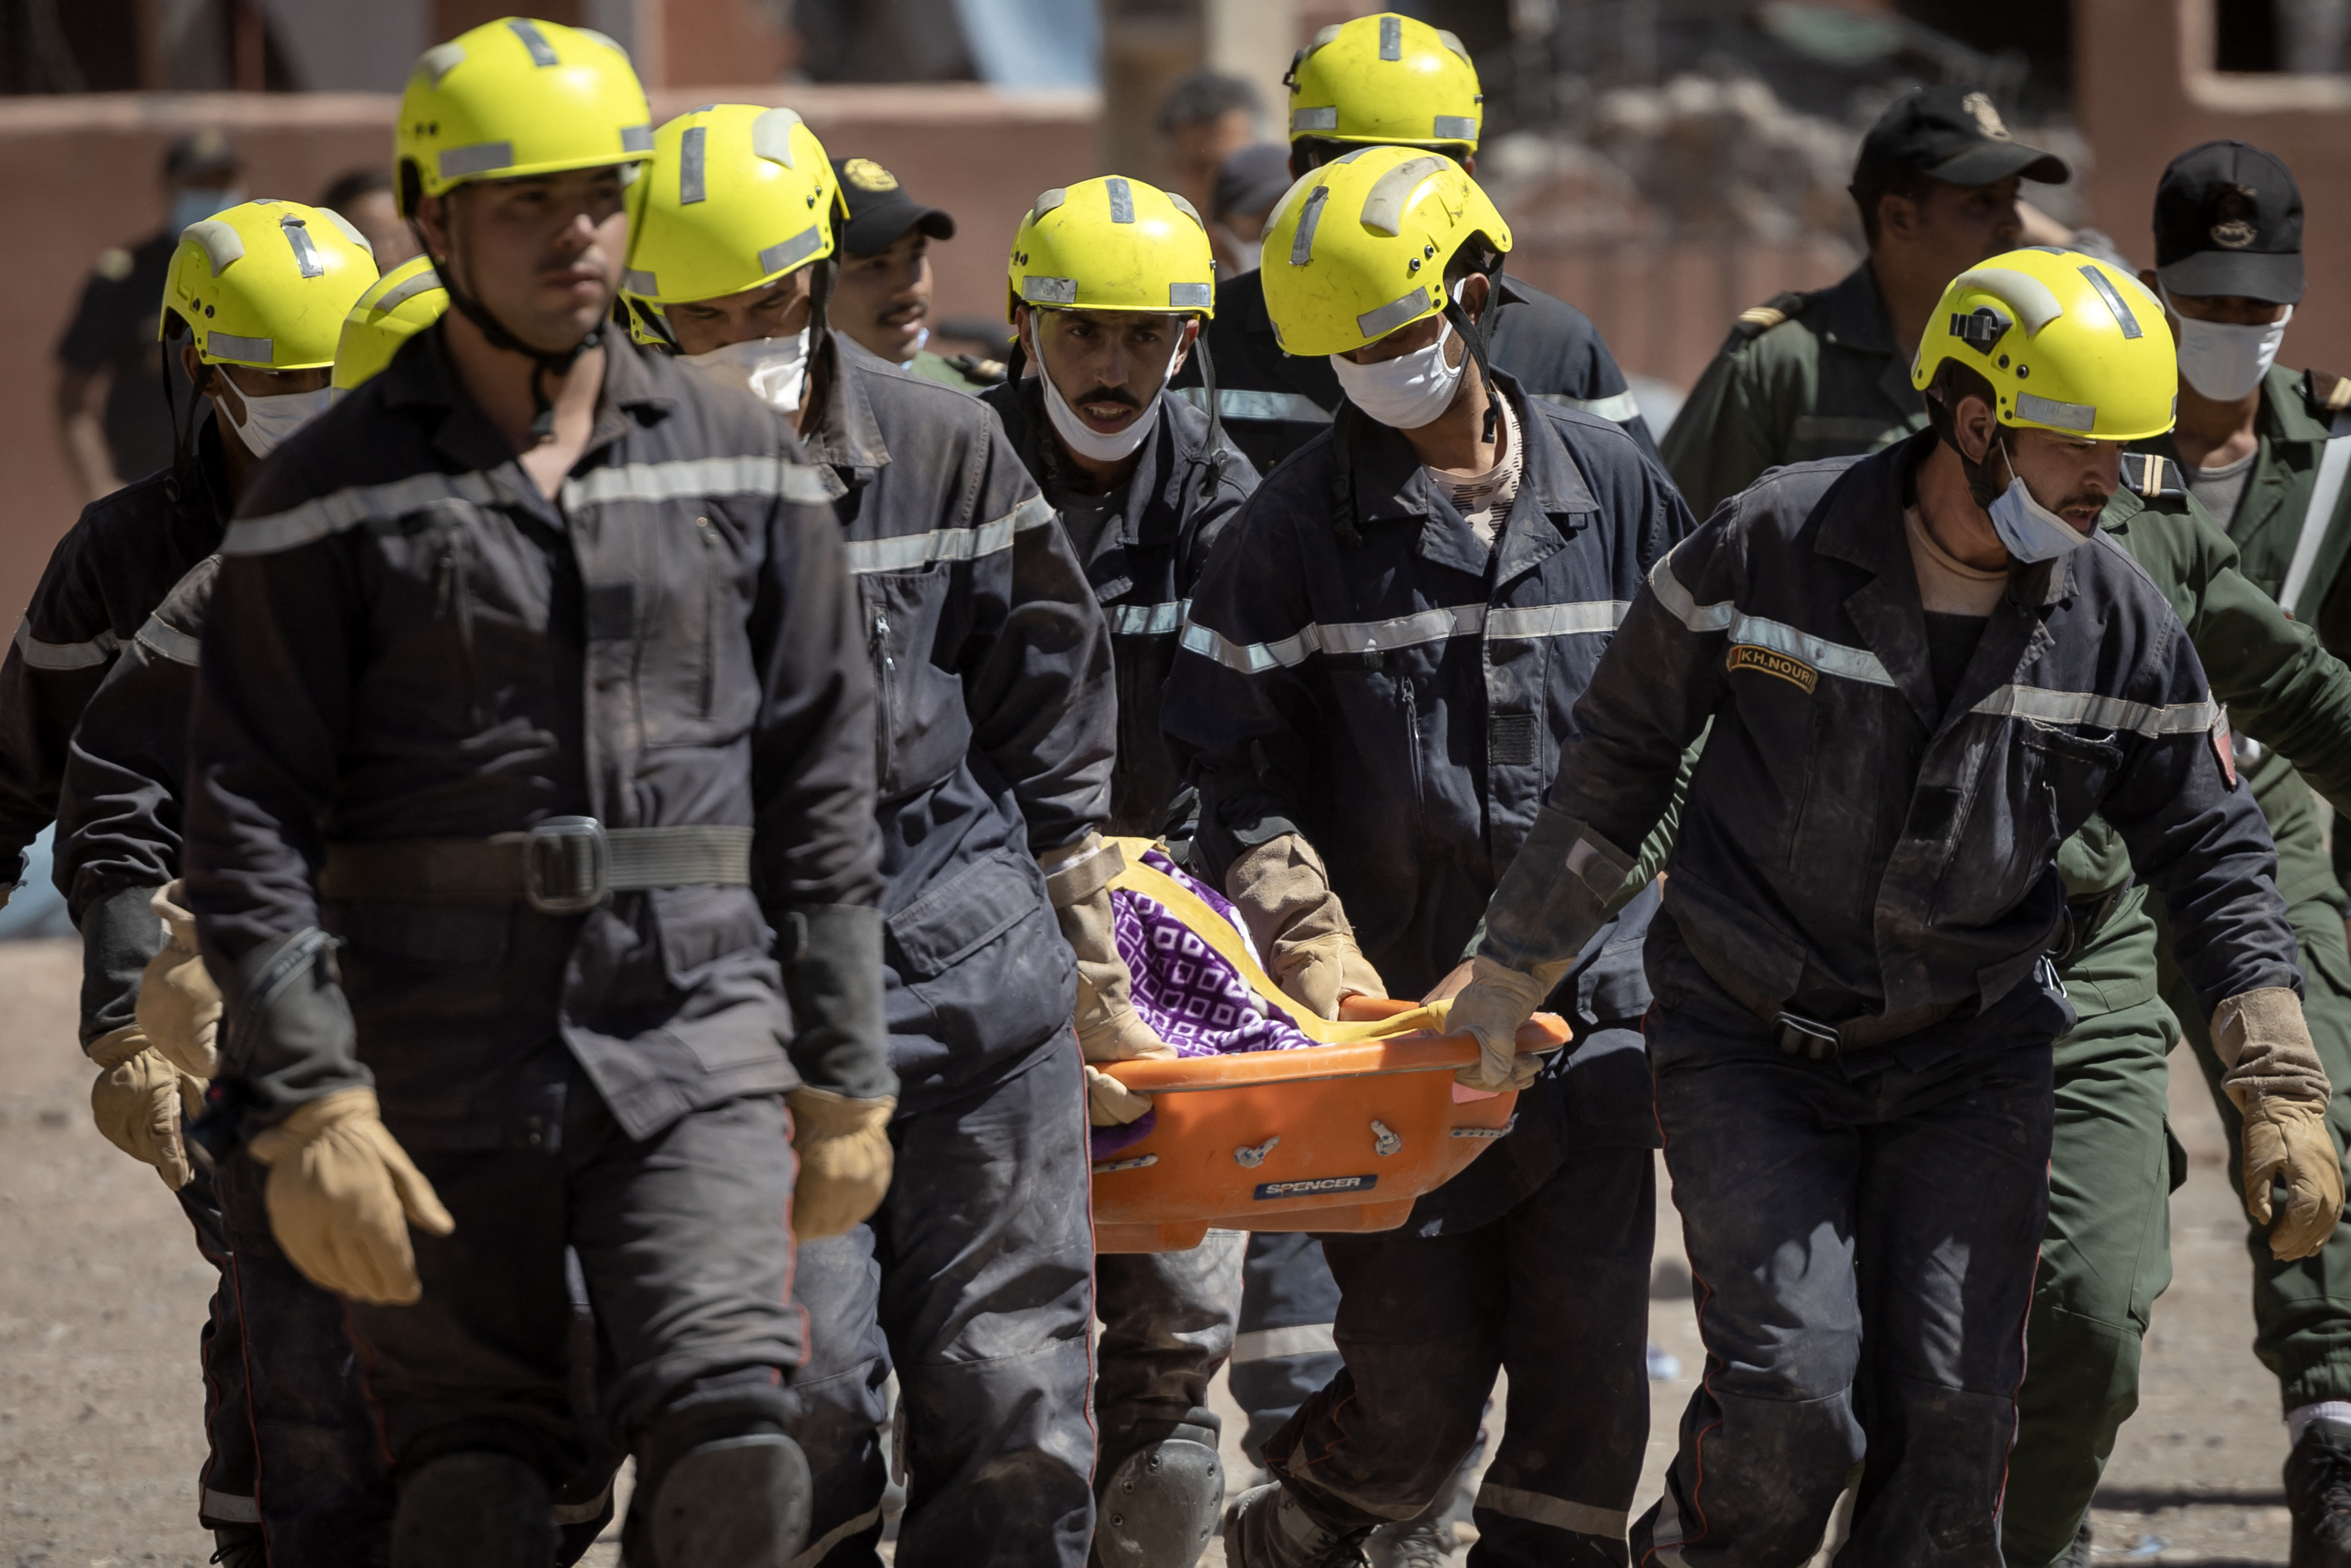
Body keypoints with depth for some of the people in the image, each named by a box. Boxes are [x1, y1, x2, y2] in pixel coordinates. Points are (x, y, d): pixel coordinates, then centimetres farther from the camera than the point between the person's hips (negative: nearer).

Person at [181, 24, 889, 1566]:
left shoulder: (743, 467, 8)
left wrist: (844, 1080, 9)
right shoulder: (330, 500, 0)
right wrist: (307, 1106, -12)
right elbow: (249, 823, -3)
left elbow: (823, 786, 12)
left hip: (696, 1041, 1)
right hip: (439, 1066, -1)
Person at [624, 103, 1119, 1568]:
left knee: (1014, 1401, 0)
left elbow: (1054, 719, 13)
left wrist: (1094, 973, 15)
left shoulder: (943, 447, 4)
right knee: (806, 1396, -12)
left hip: (969, 965, 2)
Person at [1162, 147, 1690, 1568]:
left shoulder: (1609, 485, 7)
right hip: (1397, 1000, -2)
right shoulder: (1302, 526, 0)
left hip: (1594, 995, 2)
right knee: (1418, 1372, 0)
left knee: (1586, 1357, -3)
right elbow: (1242, 783, 0)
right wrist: (1326, 966, -11)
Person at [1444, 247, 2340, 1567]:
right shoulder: (1772, 546, -13)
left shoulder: (2121, 625, -6)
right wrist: (1508, 979, 1)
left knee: (1952, 1418, -5)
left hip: (1972, 1062, 3)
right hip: (1750, 1047, -2)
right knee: (1789, 1390, -16)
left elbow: (2216, 855, 3)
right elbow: (1618, 760, -1)